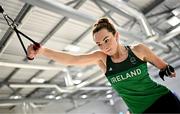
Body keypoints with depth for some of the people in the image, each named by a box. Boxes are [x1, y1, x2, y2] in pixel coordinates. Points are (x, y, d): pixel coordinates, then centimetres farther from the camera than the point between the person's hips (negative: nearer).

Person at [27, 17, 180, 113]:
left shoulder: (139, 50, -11)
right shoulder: (101, 58, -9)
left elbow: (165, 67, 7)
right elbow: (72, 59, -22)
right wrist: (42, 50, -30)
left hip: (165, 102, -1)